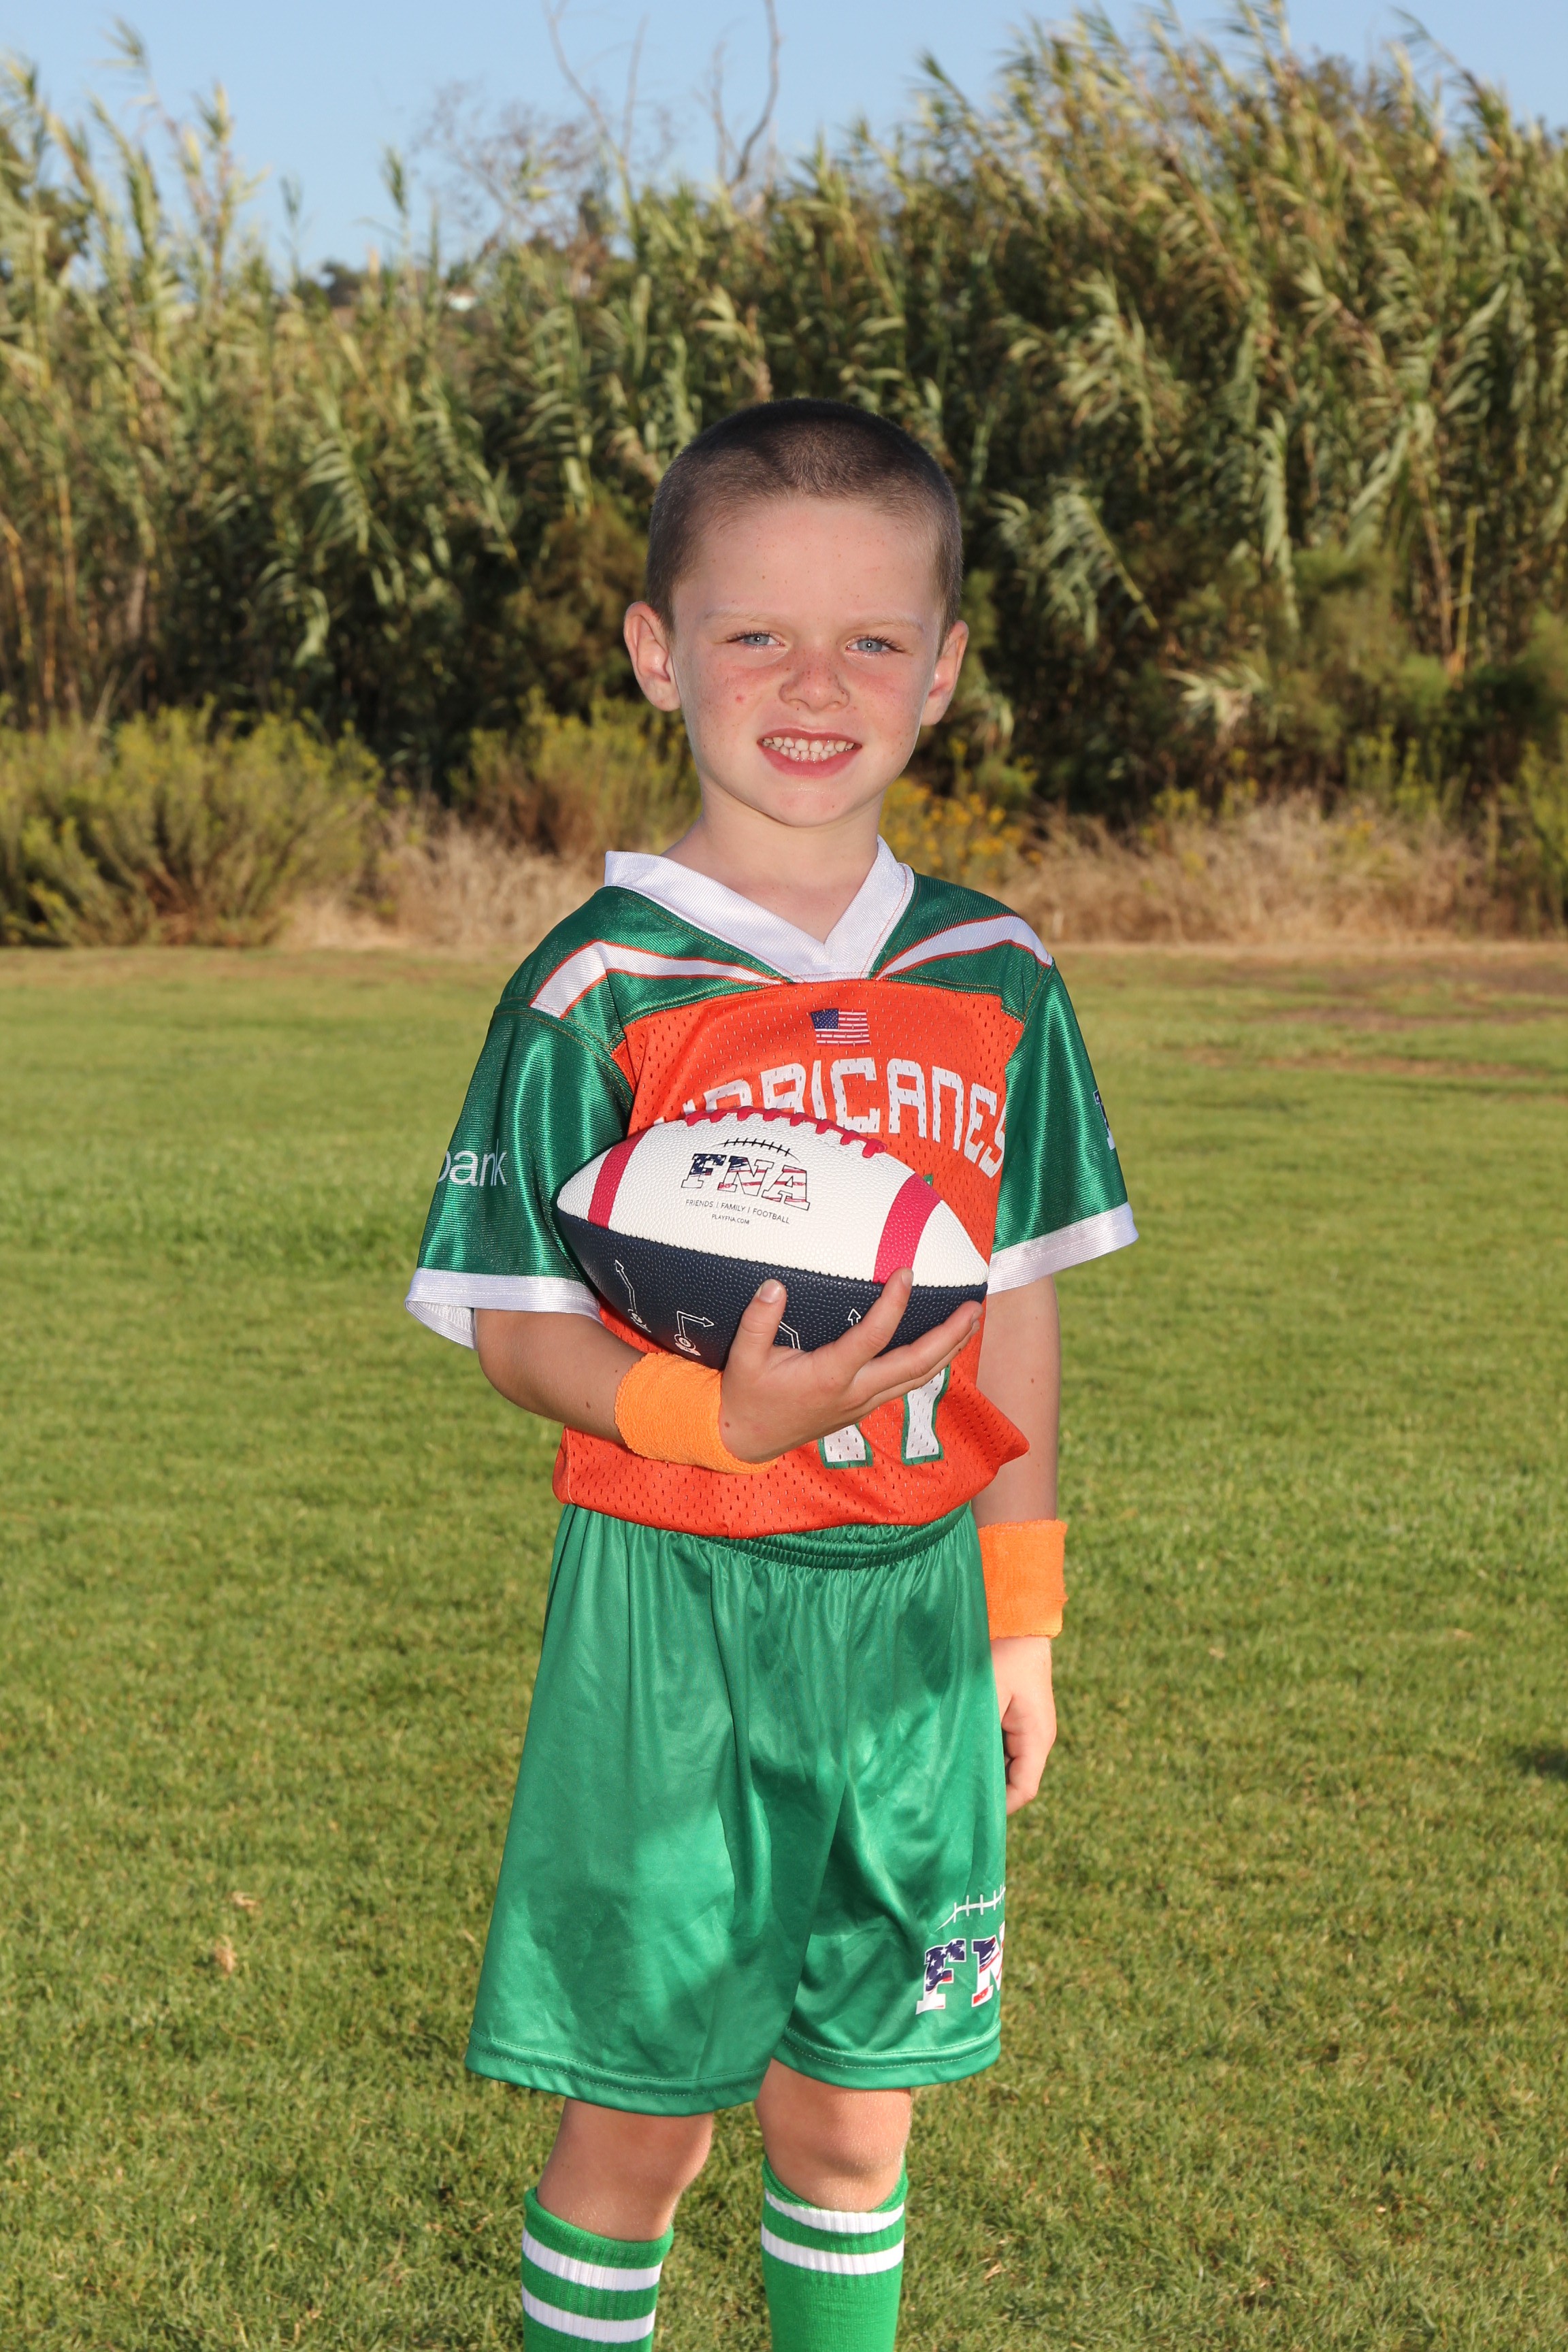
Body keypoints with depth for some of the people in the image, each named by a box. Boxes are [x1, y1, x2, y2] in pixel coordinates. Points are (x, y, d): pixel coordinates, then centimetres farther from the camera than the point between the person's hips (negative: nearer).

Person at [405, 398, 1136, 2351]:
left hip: (908, 1606, 4)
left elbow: (1013, 1309, 11)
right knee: (637, 2115, 5)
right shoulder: (597, 993, -9)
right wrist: (725, 1415, -25)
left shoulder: (992, 983, 3)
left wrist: (1020, 1616, 12)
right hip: (670, 1604, -3)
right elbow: (516, 1330, -7)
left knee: (853, 2120, 13)